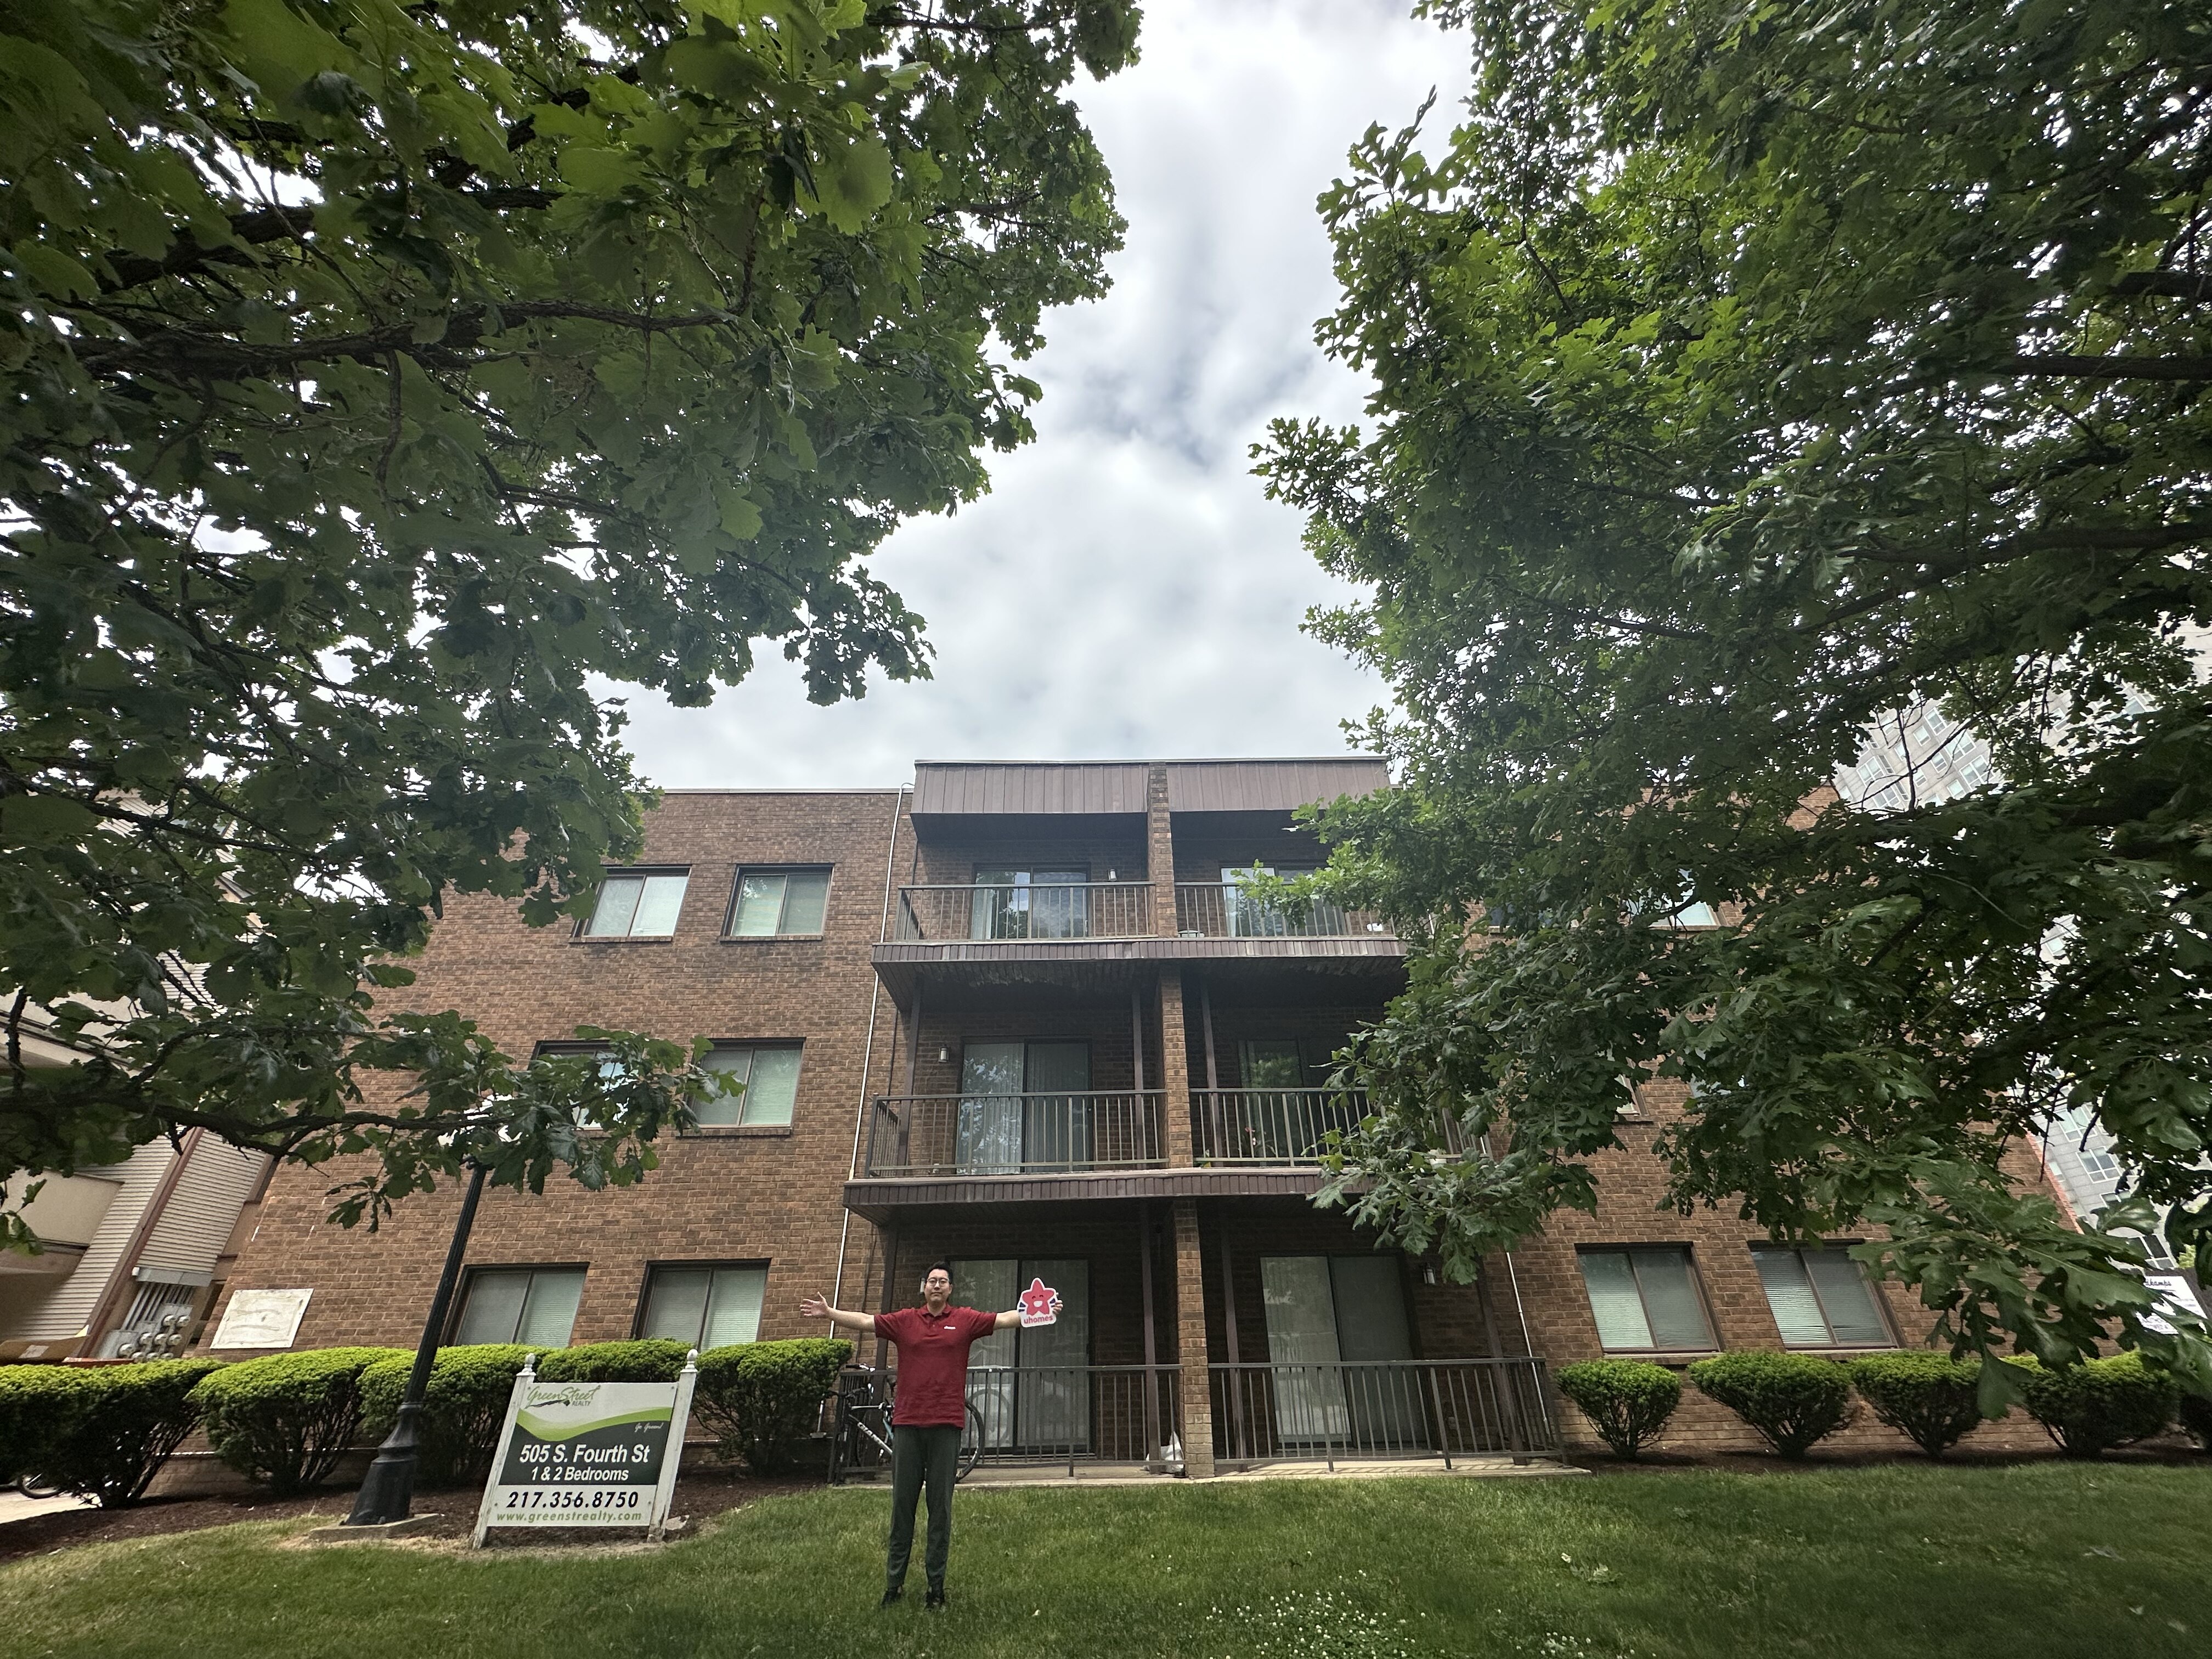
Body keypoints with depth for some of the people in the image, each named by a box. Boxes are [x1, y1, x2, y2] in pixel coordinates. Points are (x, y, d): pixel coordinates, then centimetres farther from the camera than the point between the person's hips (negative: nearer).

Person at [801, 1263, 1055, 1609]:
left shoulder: (965, 1320, 2)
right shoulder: (904, 1320, 5)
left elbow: (1004, 1319, -6)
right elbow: (865, 1321, -1)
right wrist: (829, 1313, -10)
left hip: (946, 1424, -1)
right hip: (907, 1424, 1)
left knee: (941, 1506, 7)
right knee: (902, 1504, 9)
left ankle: (936, 1583, 18)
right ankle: (894, 1582, 21)